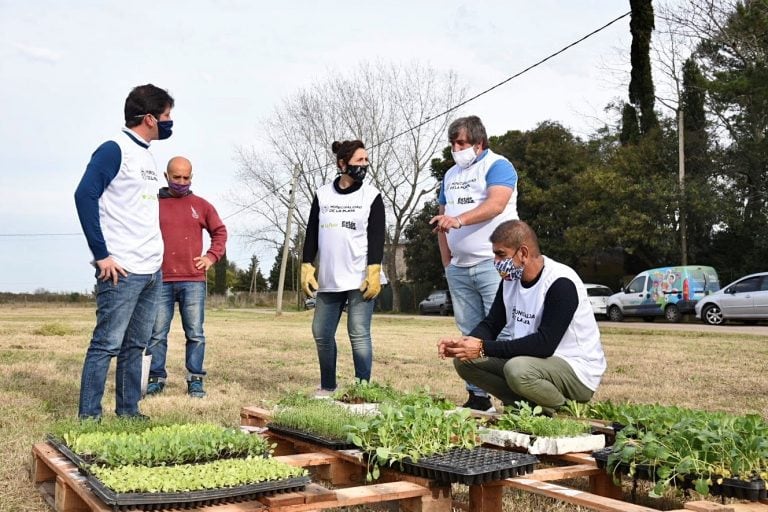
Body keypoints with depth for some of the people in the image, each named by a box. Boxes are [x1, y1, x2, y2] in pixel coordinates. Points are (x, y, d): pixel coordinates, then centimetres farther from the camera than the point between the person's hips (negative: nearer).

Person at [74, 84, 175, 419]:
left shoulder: (147, 155, 18)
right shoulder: (115, 150, -7)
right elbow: (85, 196, -16)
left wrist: (156, 258, 15)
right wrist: (102, 255, -17)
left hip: (153, 270, 8)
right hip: (123, 270, -8)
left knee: (136, 345, 11)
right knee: (107, 344, -5)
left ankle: (128, 411, 19)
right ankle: (88, 417, 2)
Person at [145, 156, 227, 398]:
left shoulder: (201, 205, 10)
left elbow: (220, 231, 18)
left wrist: (211, 256, 6)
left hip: (193, 281, 1)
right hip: (160, 281, 0)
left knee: (195, 334, 2)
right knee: (157, 334, 3)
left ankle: (196, 380, 9)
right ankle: (156, 379, 12)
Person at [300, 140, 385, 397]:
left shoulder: (371, 195, 1)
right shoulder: (322, 194, 9)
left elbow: (377, 237, -5)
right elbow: (311, 234, 11)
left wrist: (374, 273, -13)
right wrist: (306, 267, 4)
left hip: (360, 279, -4)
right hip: (328, 280, 4)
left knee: (359, 334, -6)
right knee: (321, 333, 8)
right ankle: (327, 386, 23)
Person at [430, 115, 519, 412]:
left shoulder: (497, 166, -2)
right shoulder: (450, 175, 20)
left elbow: (496, 204, -20)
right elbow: (442, 220, 20)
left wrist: (459, 219, -32)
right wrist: (446, 261, 11)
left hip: (493, 264, -7)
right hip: (459, 268, 7)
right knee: (470, 336, 8)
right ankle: (477, 397, 14)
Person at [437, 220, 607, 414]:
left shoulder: (561, 283, -23)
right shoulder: (510, 279, 2)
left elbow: (544, 344, -30)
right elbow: (490, 325, 5)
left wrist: (484, 348, -31)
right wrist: (461, 343, -17)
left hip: (578, 371, -8)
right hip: (534, 361, 8)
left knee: (518, 369, -37)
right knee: (465, 360, -3)